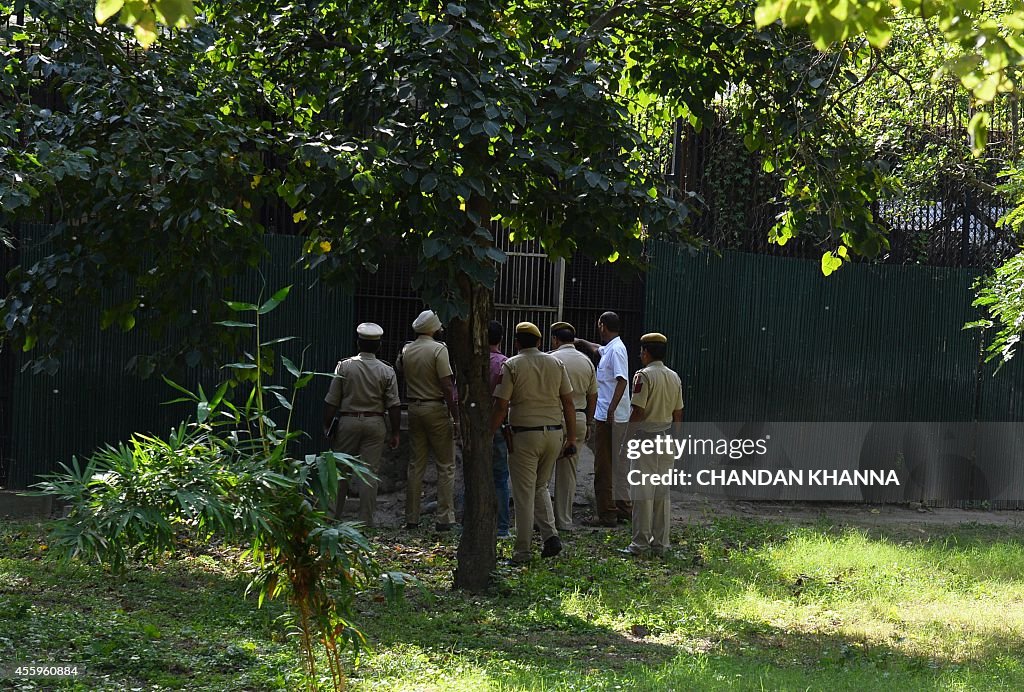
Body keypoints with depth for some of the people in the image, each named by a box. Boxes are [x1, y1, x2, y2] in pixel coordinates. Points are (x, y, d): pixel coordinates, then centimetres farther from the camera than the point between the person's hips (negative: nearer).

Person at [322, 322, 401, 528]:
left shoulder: (344, 366, -3)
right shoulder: (386, 371, -2)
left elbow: (331, 401, -2)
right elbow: (394, 405, -3)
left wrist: (327, 426, 8)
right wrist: (394, 433, 5)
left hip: (347, 422, 0)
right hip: (375, 424, 0)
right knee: (370, 472, 2)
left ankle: (333, 517, 11)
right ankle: (366, 521, 0)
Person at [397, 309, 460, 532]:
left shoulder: (406, 350, 5)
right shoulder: (439, 349, -11)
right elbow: (448, 387, -15)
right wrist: (456, 418, -13)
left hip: (414, 408, 6)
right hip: (436, 408, -5)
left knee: (415, 465, 10)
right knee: (446, 465, 1)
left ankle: (411, 518, 10)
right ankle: (444, 517, -4)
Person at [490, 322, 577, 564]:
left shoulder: (511, 366, -4)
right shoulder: (556, 363, 8)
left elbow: (501, 407, -9)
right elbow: (568, 403, 7)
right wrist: (571, 437, 12)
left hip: (525, 435, -4)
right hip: (555, 433, 4)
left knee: (524, 494, 1)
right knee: (540, 487, 20)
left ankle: (522, 551, 3)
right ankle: (551, 535, 3)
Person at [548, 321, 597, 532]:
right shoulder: (587, 362, 10)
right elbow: (593, 396, 15)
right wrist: (588, 422, 23)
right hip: (579, 419, 5)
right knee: (569, 473, 10)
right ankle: (565, 521, 11)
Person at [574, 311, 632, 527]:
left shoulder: (616, 350, -14)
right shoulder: (610, 349, 15)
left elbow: (621, 381, -24)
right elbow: (596, 348, 39)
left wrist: (611, 410, -29)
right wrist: (580, 342, 54)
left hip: (609, 418, -10)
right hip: (616, 418, 10)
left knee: (604, 467, -7)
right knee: (619, 466, 14)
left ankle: (606, 514, -6)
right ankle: (623, 508, 19)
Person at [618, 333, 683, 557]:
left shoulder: (644, 376, -12)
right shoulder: (674, 378, 10)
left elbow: (637, 413, -15)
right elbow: (678, 414, 13)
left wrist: (626, 442, -10)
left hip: (646, 437, -7)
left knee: (642, 491, -5)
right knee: (663, 492, 9)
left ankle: (641, 543, -6)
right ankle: (660, 543, 11)